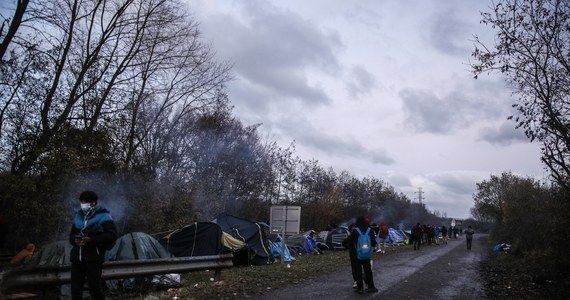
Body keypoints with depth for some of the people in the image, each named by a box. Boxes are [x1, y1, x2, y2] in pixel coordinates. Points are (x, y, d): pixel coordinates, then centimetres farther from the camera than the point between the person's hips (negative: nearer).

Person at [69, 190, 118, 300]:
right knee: (75, 289, 5)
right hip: (77, 258, 6)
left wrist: (92, 240, -21)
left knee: (94, 288, -4)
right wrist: (75, 240, -1)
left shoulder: (103, 216, -3)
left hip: (94, 258, -6)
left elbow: (112, 235, -12)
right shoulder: (78, 215, 15)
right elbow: (71, 235, 23)